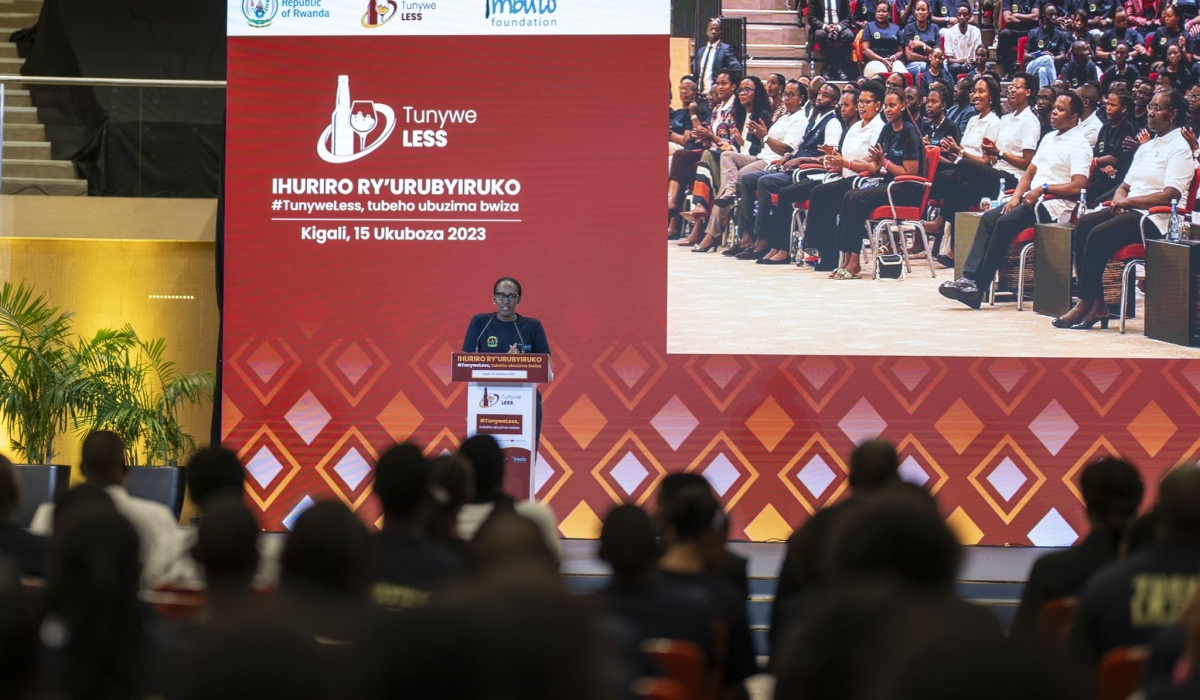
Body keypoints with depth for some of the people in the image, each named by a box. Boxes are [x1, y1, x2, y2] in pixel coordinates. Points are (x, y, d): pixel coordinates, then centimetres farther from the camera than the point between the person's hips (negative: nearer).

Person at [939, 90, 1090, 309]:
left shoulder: (1079, 145, -6)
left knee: (1005, 222, -25)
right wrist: (1016, 196, 4)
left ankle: (979, 286, -25)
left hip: (1053, 204, -8)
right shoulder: (1049, 138, 22)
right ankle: (969, 277, -22)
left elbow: (1078, 186, -18)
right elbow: (1030, 172, 22)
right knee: (989, 218, -12)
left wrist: (1044, 188, -20)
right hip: (1032, 199, 8)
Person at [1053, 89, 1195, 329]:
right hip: (1129, 212, 8)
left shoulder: (1179, 148, -3)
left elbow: (1171, 195, -15)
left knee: (1099, 235, -28)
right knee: (1081, 227, -18)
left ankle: (1086, 304, -20)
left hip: (1153, 219, -8)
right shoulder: (1146, 147, 25)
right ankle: (1096, 304, -22)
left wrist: (1128, 201, -14)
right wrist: (1119, 200, 0)